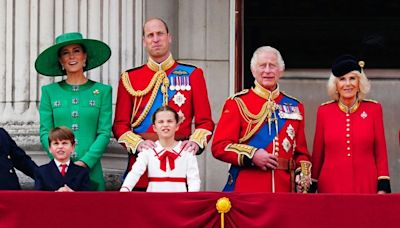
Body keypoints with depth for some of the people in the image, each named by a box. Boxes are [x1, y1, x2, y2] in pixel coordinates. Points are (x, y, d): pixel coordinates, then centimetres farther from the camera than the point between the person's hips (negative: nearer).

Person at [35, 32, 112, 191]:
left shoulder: (102, 91, 7)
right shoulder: (49, 91, 9)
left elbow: (104, 133, 0)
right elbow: (45, 133, 4)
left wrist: (85, 162, -13)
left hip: (91, 170, 0)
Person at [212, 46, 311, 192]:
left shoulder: (295, 107, 15)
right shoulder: (237, 103, 4)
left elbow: (301, 151, 18)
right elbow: (219, 146, -2)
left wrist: (303, 174, -2)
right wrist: (252, 155, -15)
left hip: (284, 189, 3)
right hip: (246, 189, -3)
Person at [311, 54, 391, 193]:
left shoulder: (373, 109, 4)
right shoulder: (324, 111, 5)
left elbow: (381, 152, 4)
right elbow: (317, 154, 9)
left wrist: (383, 187, -3)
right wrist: (312, 186, 9)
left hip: (366, 186, 0)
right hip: (331, 187, 0)